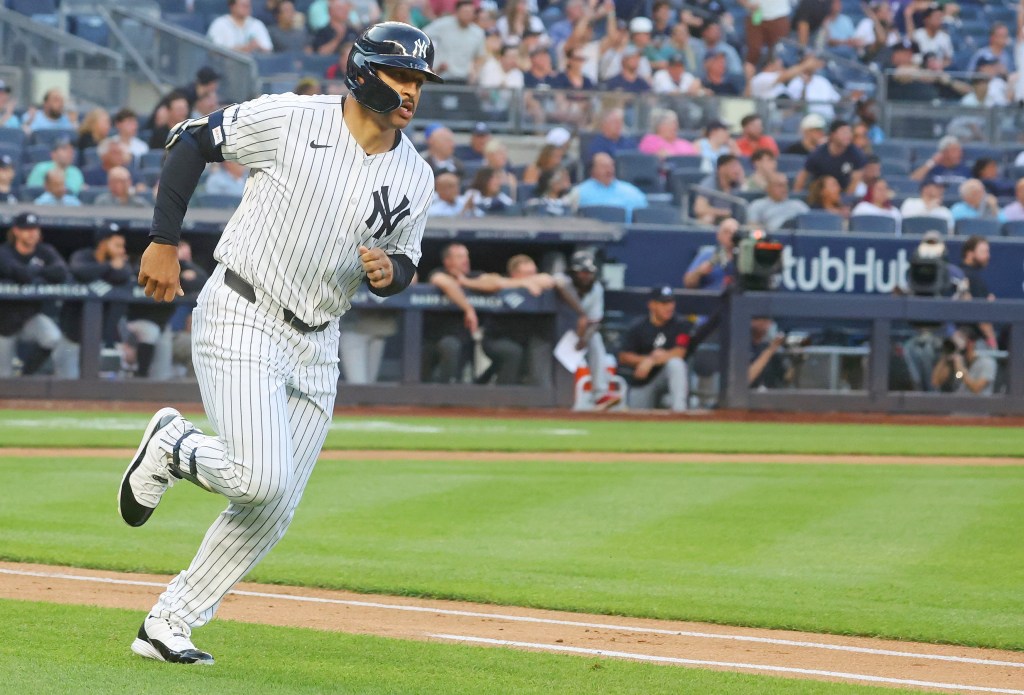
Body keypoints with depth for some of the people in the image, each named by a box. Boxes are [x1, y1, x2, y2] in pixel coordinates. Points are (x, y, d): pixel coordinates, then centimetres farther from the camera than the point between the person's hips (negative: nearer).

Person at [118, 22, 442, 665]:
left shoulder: (415, 179, 2)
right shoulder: (290, 119, -12)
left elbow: (404, 262, 14)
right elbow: (192, 141, -2)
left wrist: (390, 271, -11)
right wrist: (164, 243, -6)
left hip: (315, 345, 6)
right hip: (240, 319, -6)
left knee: (274, 509, 3)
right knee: (261, 480, -21)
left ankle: (169, 626, 14)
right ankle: (172, 446, 10)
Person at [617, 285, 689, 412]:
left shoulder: (680, 325, -3)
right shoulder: (637, 329, -1)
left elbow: (680, 352, -16)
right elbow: (623, 357, -4)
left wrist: (651, 362, -24)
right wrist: (649, 358, -19)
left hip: (667, 375, -2)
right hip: (642, 382, 2)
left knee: (675, 363, -34)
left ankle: (678, 406, -37)